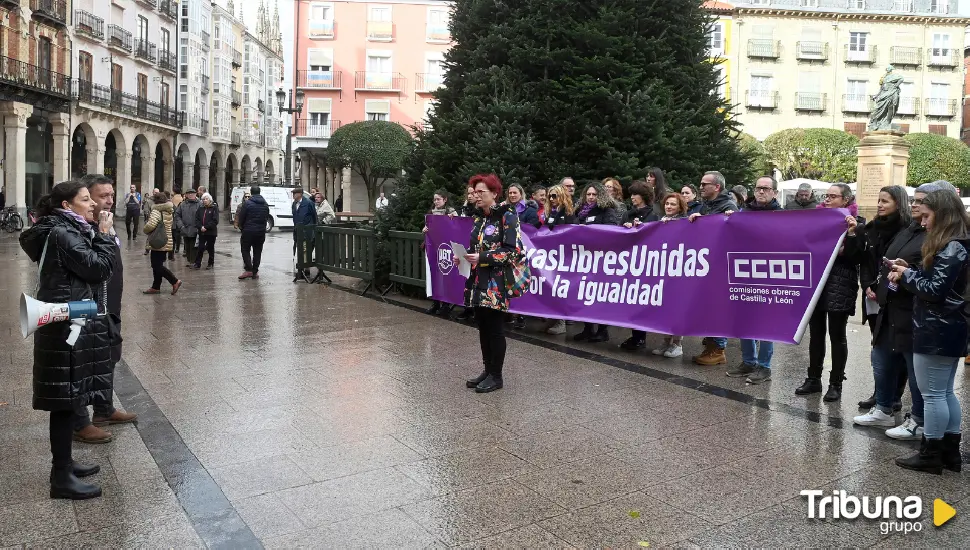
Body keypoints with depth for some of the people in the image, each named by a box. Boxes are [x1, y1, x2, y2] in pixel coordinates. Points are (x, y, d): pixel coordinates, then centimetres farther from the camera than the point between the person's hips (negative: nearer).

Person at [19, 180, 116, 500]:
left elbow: (91, 269, 14)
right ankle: (61, 478, 4)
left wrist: (99, 235, 5)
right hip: (68, 326, -10)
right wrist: (105, 235, -8)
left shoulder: (67, 231, 15)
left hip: (72, 324, 10)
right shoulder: (62, 234, -16)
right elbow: (98, 268, -20)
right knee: (66, 400, -4)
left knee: (70, 399, 17)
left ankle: (64, 463, 28)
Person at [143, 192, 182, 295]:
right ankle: (156, 287, 18)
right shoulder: (169, 212, 10)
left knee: (157, 266, -3)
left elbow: (151, 225, -26)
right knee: (158, 265, 14)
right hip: (166, 242, 9)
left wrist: (145, 230, -4)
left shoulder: (156, 211, -15)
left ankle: (175, 281, -7)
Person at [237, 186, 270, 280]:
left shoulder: (247, 203, -10)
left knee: (245, 250, 5)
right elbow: (267, 217, 9)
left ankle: (248, 270, -7)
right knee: (257, 252, 9)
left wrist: (241, 227, 10)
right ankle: (255, 272, 9)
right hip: (261, 231, 4)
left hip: (248, 231, -4)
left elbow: (241, 217, -6)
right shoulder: (265, 204, 6)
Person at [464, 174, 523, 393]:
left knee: (495, 328, 0)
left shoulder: (506, 216, -9)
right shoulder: (479, 217, 13)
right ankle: (487, 370, 23)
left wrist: (482, 257, -20)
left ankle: (496, 376, 10)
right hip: (478, 281, 7)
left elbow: (513, 250, -16)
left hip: (496, 283, -7)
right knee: (483, 326, 12)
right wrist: (465, 256, 2)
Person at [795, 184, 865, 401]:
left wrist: (852, 234, -22)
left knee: (837, 336, 3)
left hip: (840, 287, -5)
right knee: (816, 333, 11)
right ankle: (814, 379, 21)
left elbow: (857, 257, -11)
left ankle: (836, 384, 13)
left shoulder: (855, 223, -4)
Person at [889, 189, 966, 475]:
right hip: (949, 330, 11)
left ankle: (931, 454, 8)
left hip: (937, 332, -11)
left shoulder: (951, 248, -18)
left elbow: (935, 290, -21)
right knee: (945, 393, 16)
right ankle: (950, 451, 24)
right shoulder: (954, 246, 13)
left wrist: (907, 275, -9)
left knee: (932, 395, -1)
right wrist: (909, 269, 2)